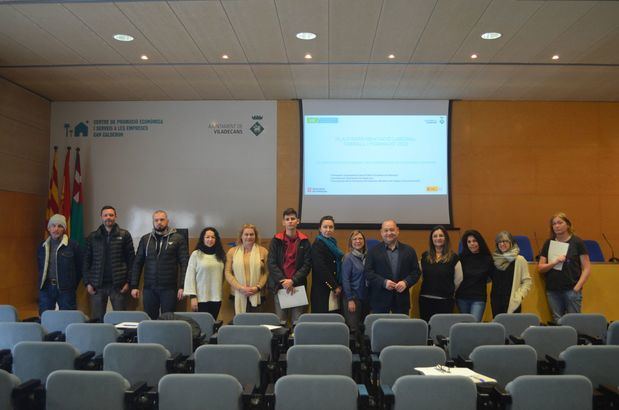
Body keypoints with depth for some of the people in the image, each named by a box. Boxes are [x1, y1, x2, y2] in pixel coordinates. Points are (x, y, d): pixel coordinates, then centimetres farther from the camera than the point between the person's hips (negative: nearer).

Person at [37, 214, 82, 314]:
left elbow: (79, 268, 1)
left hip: (65, 290, -4)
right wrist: (43, 283, 14)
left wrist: (72, 286, 2)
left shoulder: (73, 246, -4)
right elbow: (40, 268, 20)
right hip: (46, 289, 4)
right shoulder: (42, 246, 9)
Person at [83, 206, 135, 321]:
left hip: (118, 284, -2)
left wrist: (128, 282, -5)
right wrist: (87, 282, 1)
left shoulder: (124, 235, 4)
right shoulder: (92, 237, 10)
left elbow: (131, 259, 1)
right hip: (97, 285, 2)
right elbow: (86, 260, 10)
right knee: (97, 319, 5)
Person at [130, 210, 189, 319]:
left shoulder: (178, 239, 0)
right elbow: (137, 263, 10)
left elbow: (184, 264, -4)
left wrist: (182, 286, -12)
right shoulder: (145, 239, 10)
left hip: (169, 288, -3)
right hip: (149, 288, 3)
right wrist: (134, 286, 2)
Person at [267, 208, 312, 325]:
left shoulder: (304, 241, 5)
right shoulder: (276, 240, 5)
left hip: (298, 286, 0)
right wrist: (283, 281, -11)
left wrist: (293, 281, -11)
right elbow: (271, 263, -1)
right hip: (279, 286, 0)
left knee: (297, 322, -1)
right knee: (280, 321, 2)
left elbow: (307, 264, 0)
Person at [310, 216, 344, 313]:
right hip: (323, 291, -7)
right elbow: (321, 268, -14)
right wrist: (334, 286, -10)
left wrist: (339, 286, 8)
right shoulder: (317, 245, -7)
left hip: (335, 290, 7)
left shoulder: (332, 243, 17)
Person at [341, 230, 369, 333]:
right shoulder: (348, 257, -8)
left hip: (366, 297, 5)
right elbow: (345, 279, -10)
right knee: (353, 328, -2)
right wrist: (350, 299, -13)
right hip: (353, 296, -5)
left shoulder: (367, 256, 5)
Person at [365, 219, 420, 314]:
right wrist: (384, 282, -15)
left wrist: (406, 282, -10)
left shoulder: (409, 250, 10)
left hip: (401, 299, 2)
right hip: (380, 299, -2)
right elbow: (368, 272, -2)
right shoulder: (374, 251, 4)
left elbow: (415, 271, 8)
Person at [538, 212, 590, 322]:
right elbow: (541, 268, 6)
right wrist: (555, 262, -11)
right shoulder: (548, 243, 9)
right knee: (557, 321, 4)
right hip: (552, 291, 3)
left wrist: (577, 287, -9)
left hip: (571, 290, -3)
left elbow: (587, 268, 0)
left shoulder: (577, 242, 1)